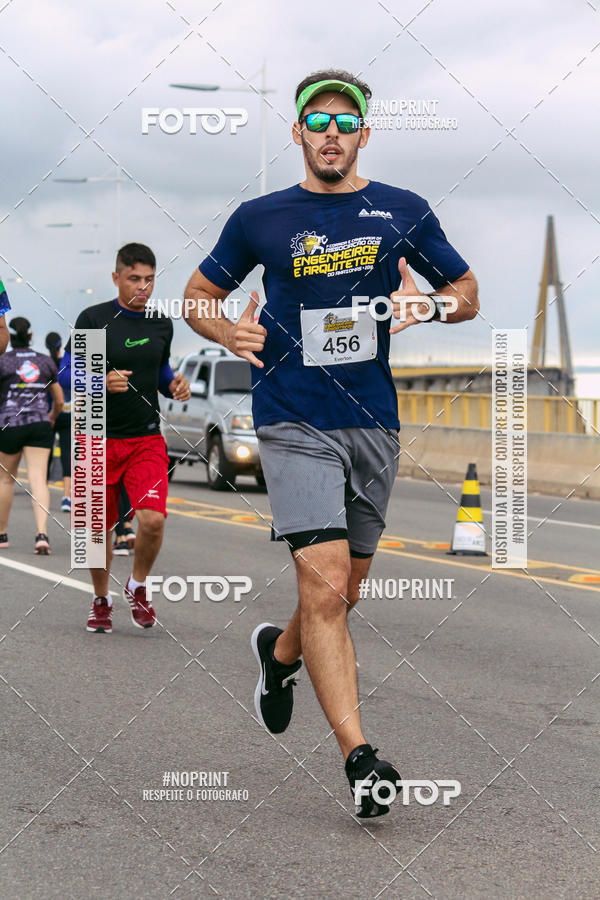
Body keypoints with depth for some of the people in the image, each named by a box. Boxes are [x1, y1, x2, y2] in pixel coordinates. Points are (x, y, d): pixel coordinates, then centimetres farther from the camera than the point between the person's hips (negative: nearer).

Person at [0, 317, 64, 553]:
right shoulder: (46, 362, 9)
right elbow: (59, 401, 15)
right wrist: (51, 419, 34)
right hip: (40, 425, 2)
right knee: (38, 479, -5)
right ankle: (41, 533, -21)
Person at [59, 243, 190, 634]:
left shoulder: (162, 324, 7)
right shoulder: (93, 319, -6)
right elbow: (67, 375, -5)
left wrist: (175, 385, 0)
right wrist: (102, 382, -25)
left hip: (146, 439, 2)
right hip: (98, 438, -2)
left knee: (153, 519, -16)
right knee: (99, 528, 6)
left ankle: (138, 586, 11)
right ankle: (102, 600, 30)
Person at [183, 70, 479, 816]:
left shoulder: (403, 213, 7)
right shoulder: (259, 219, 3)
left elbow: (468, 293, 15)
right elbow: (198, 295, 14)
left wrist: (427, 306, -8)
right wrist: (228, 332, -7)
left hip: (374, 422, 3)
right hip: (294, 422, -3)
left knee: (344, 589, 13)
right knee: (325, 585, -16)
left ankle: (279, 651, 45)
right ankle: (358, 757, -15)